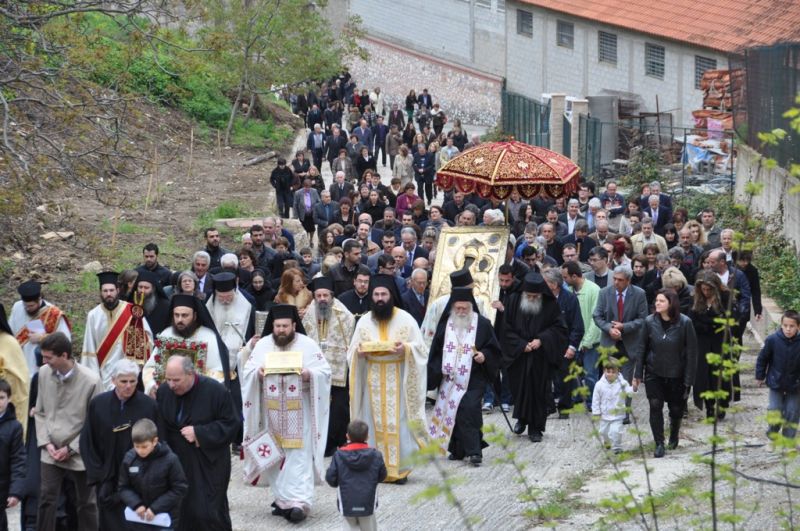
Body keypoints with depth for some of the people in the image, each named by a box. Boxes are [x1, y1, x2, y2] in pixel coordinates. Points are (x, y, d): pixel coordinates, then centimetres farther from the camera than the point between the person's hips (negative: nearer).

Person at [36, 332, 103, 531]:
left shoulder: (91, 380, -17)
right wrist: (46, 443, -4)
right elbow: (40, 412, 6)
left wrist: (71, 449, -10)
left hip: (80, 454, -3)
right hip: (51, 453, 3)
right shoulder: (44, 373, -5)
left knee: (86, 504, 11)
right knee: (46, 501, 2)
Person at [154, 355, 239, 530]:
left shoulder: (215, 391, -14)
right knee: (181, 513, 6)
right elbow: (159, 429, 6)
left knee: (209, 513, -6)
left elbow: (231, 424, -10)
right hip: (177, 463, 4)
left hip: (209, 465, -4)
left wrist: (198, 433, -18)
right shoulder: (163, 392, -1)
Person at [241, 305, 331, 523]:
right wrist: (258, 373, -17)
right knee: (275, 456, 6)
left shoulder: (308, 345, -1)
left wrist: (309, 375, -22)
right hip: (271, 411, 3)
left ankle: (298, 502, -16)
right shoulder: (262, 345, 7)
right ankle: (283, 499, 18)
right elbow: (248, 371, 5)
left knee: (299, 456, -9)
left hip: (299, 412, -3)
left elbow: (325, 371, -2)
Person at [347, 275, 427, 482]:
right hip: (373, 378, 2)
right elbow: (352, 353, 12)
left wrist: (405, 349, -19)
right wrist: (360, 351, -11)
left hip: (397, 378, -2)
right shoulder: (364, 321, 8)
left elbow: (420, 349, 1)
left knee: (398, 422, -5)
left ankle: (400, 468, 1)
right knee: (375, 422, 0)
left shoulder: (406, 320, 1)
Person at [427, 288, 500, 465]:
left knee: (469, 410, -16)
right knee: (452, 412, 6)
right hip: (450, 378, 4)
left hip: (473, 379, -4)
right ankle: (458, 450, 17)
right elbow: (436, 351, 12)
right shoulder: (445, 324, 6)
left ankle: (474, 451, -14)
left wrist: (484, 355, -14)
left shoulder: (482, 324, -2)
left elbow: (494, 349, 5)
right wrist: (434, 374, 6)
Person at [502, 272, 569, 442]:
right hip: (518, 355, 1)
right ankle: (522, 419, 31)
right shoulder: (514, 300, -4)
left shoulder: (550, 304, -6)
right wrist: (521, 344, -12)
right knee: (519, 388, 7)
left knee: (538, 390, 1)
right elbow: (507, 328, -1)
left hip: (540, 357, -1)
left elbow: (559, 327, -1)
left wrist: (541, 339, -15)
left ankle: (535, 428, 9)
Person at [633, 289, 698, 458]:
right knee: (655, 406, -12)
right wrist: (638, 374, -1)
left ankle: (674, 437, 41)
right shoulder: (650, 321, -8)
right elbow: (642, 349, 0)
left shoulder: (684, 323, -14)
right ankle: (659, 444, -2)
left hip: (676, 374, -1)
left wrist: (689, 379, -11)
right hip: (654, 373, 1)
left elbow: (691, 352, -10)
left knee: (676, 409, 12)